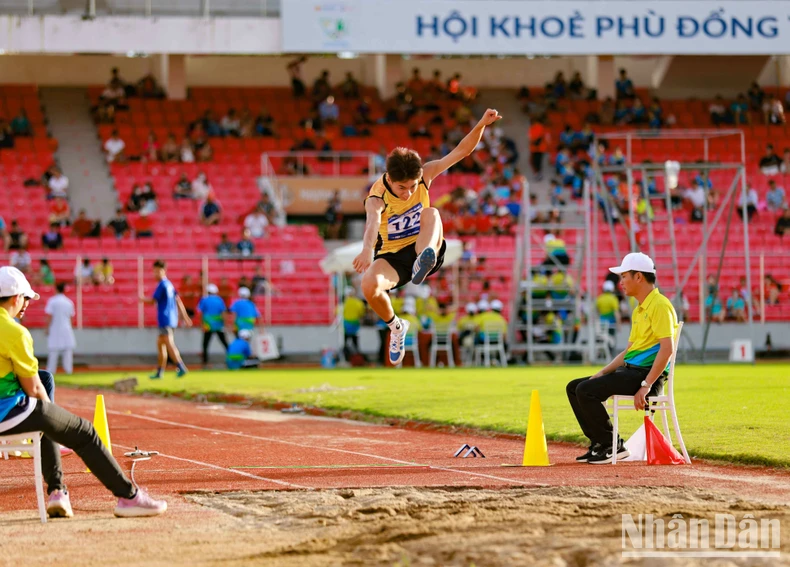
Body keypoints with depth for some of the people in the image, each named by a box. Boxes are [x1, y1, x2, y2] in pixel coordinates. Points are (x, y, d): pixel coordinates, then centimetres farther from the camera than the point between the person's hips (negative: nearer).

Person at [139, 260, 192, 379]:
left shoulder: (162, 285, -12)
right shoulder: (169, 285, 16)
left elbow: (153, 301, -9)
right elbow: (178, 301, 18)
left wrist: (142, 299, 11)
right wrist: (184, 316, 20)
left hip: (165, 319, -9)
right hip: (172, 318, 9)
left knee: (169, 344, -14)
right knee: (160, 343, 14)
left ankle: (181, 368, -25)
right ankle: (159, 372, 17)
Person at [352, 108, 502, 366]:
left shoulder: (424, 176, -11)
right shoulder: (377, 196, -24)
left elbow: (461, 151, -12)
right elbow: (373, 220, -47)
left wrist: (482, 125, -29)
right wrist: (367, 249, -68)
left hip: (423, 248, 1)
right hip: (391, 257, -1)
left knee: (431, 213, -29)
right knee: (369, 284, -34)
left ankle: (423, 263, -56)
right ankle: (396, 327, -5)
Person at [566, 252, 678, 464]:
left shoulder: (659, 305, -12)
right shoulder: (639, 311, 20)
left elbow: (667, 348, -21)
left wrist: (646, 385, -25)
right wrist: (603, 373, 10)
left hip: (647, 373, -10)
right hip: (629, 371, 10)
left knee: (586, 391, -22)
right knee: (574, 387, 9)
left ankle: (612, 446, -13)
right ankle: (599, 443, 7)